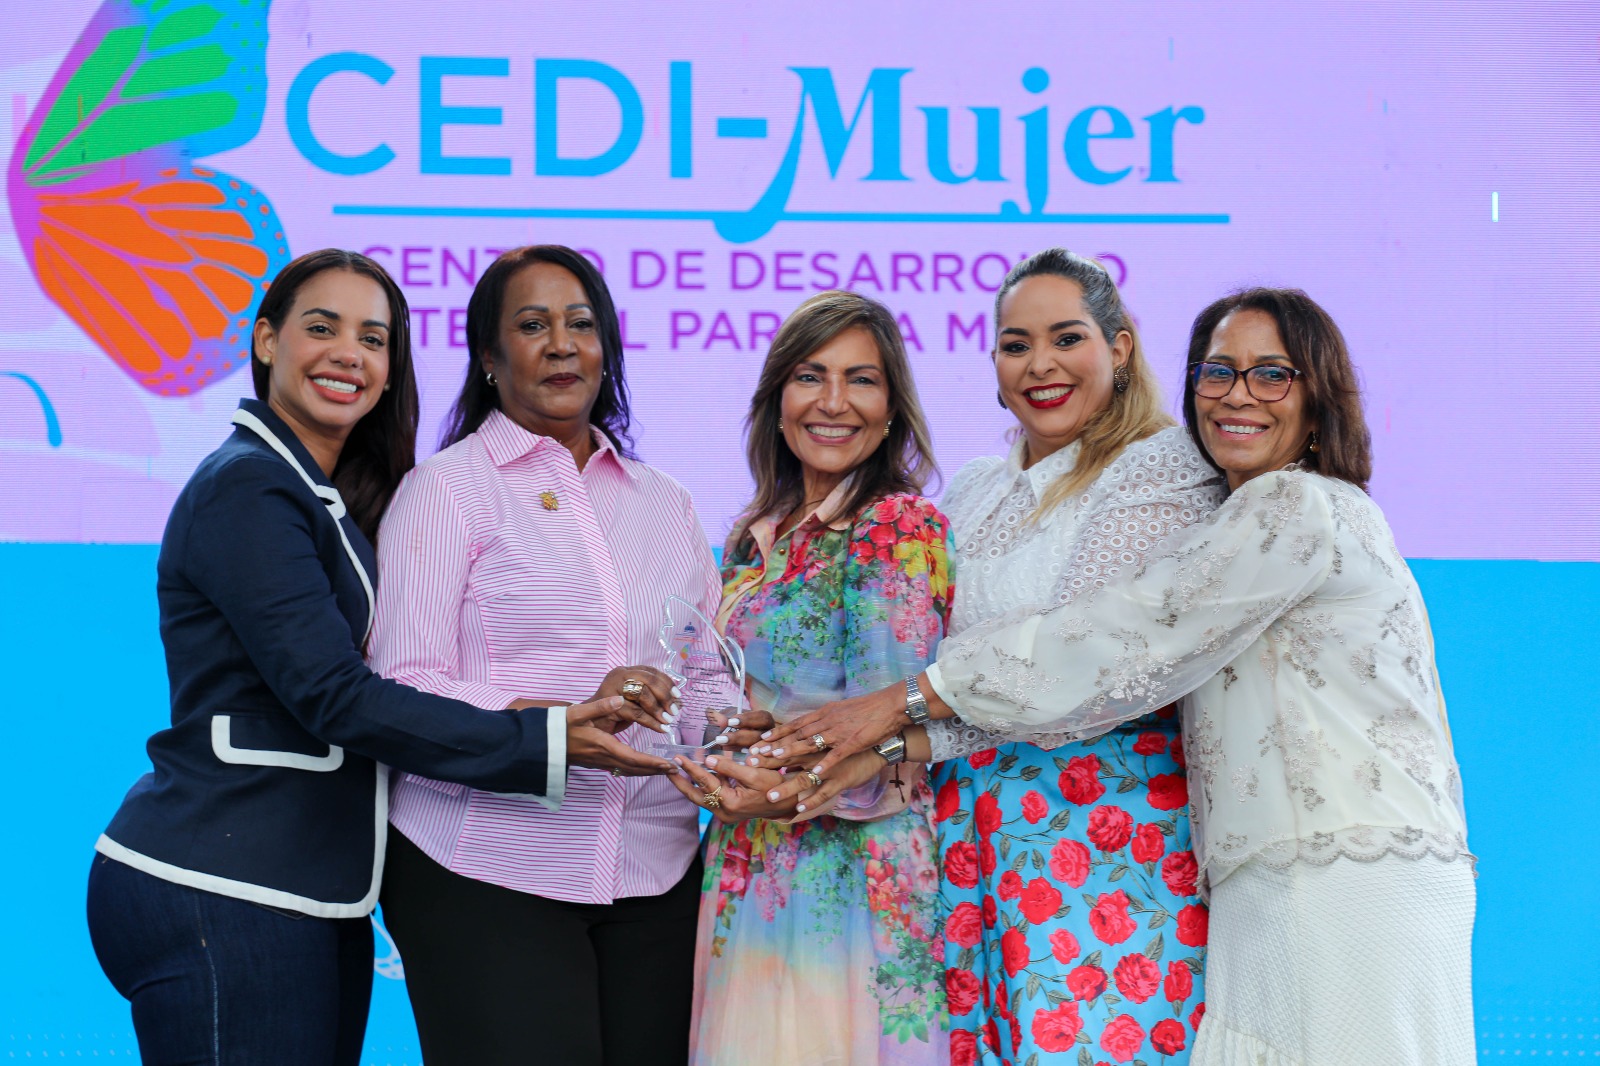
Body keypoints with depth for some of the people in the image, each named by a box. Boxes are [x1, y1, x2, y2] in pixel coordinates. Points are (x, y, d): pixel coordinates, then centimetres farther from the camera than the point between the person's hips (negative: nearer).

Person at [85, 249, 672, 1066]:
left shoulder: (336, 501, 17)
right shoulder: (246, 488, -10)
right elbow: (335, 697, -17)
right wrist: (543, 742, -19)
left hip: (313, 899, 9)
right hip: (218, 898, -9)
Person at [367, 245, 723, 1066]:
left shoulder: (662, 500, 18)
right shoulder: (445, 488, 2)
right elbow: (402, 688, -8)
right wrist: (564, 722, -22)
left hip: (654, 874, 5)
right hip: (488, 870, -4)